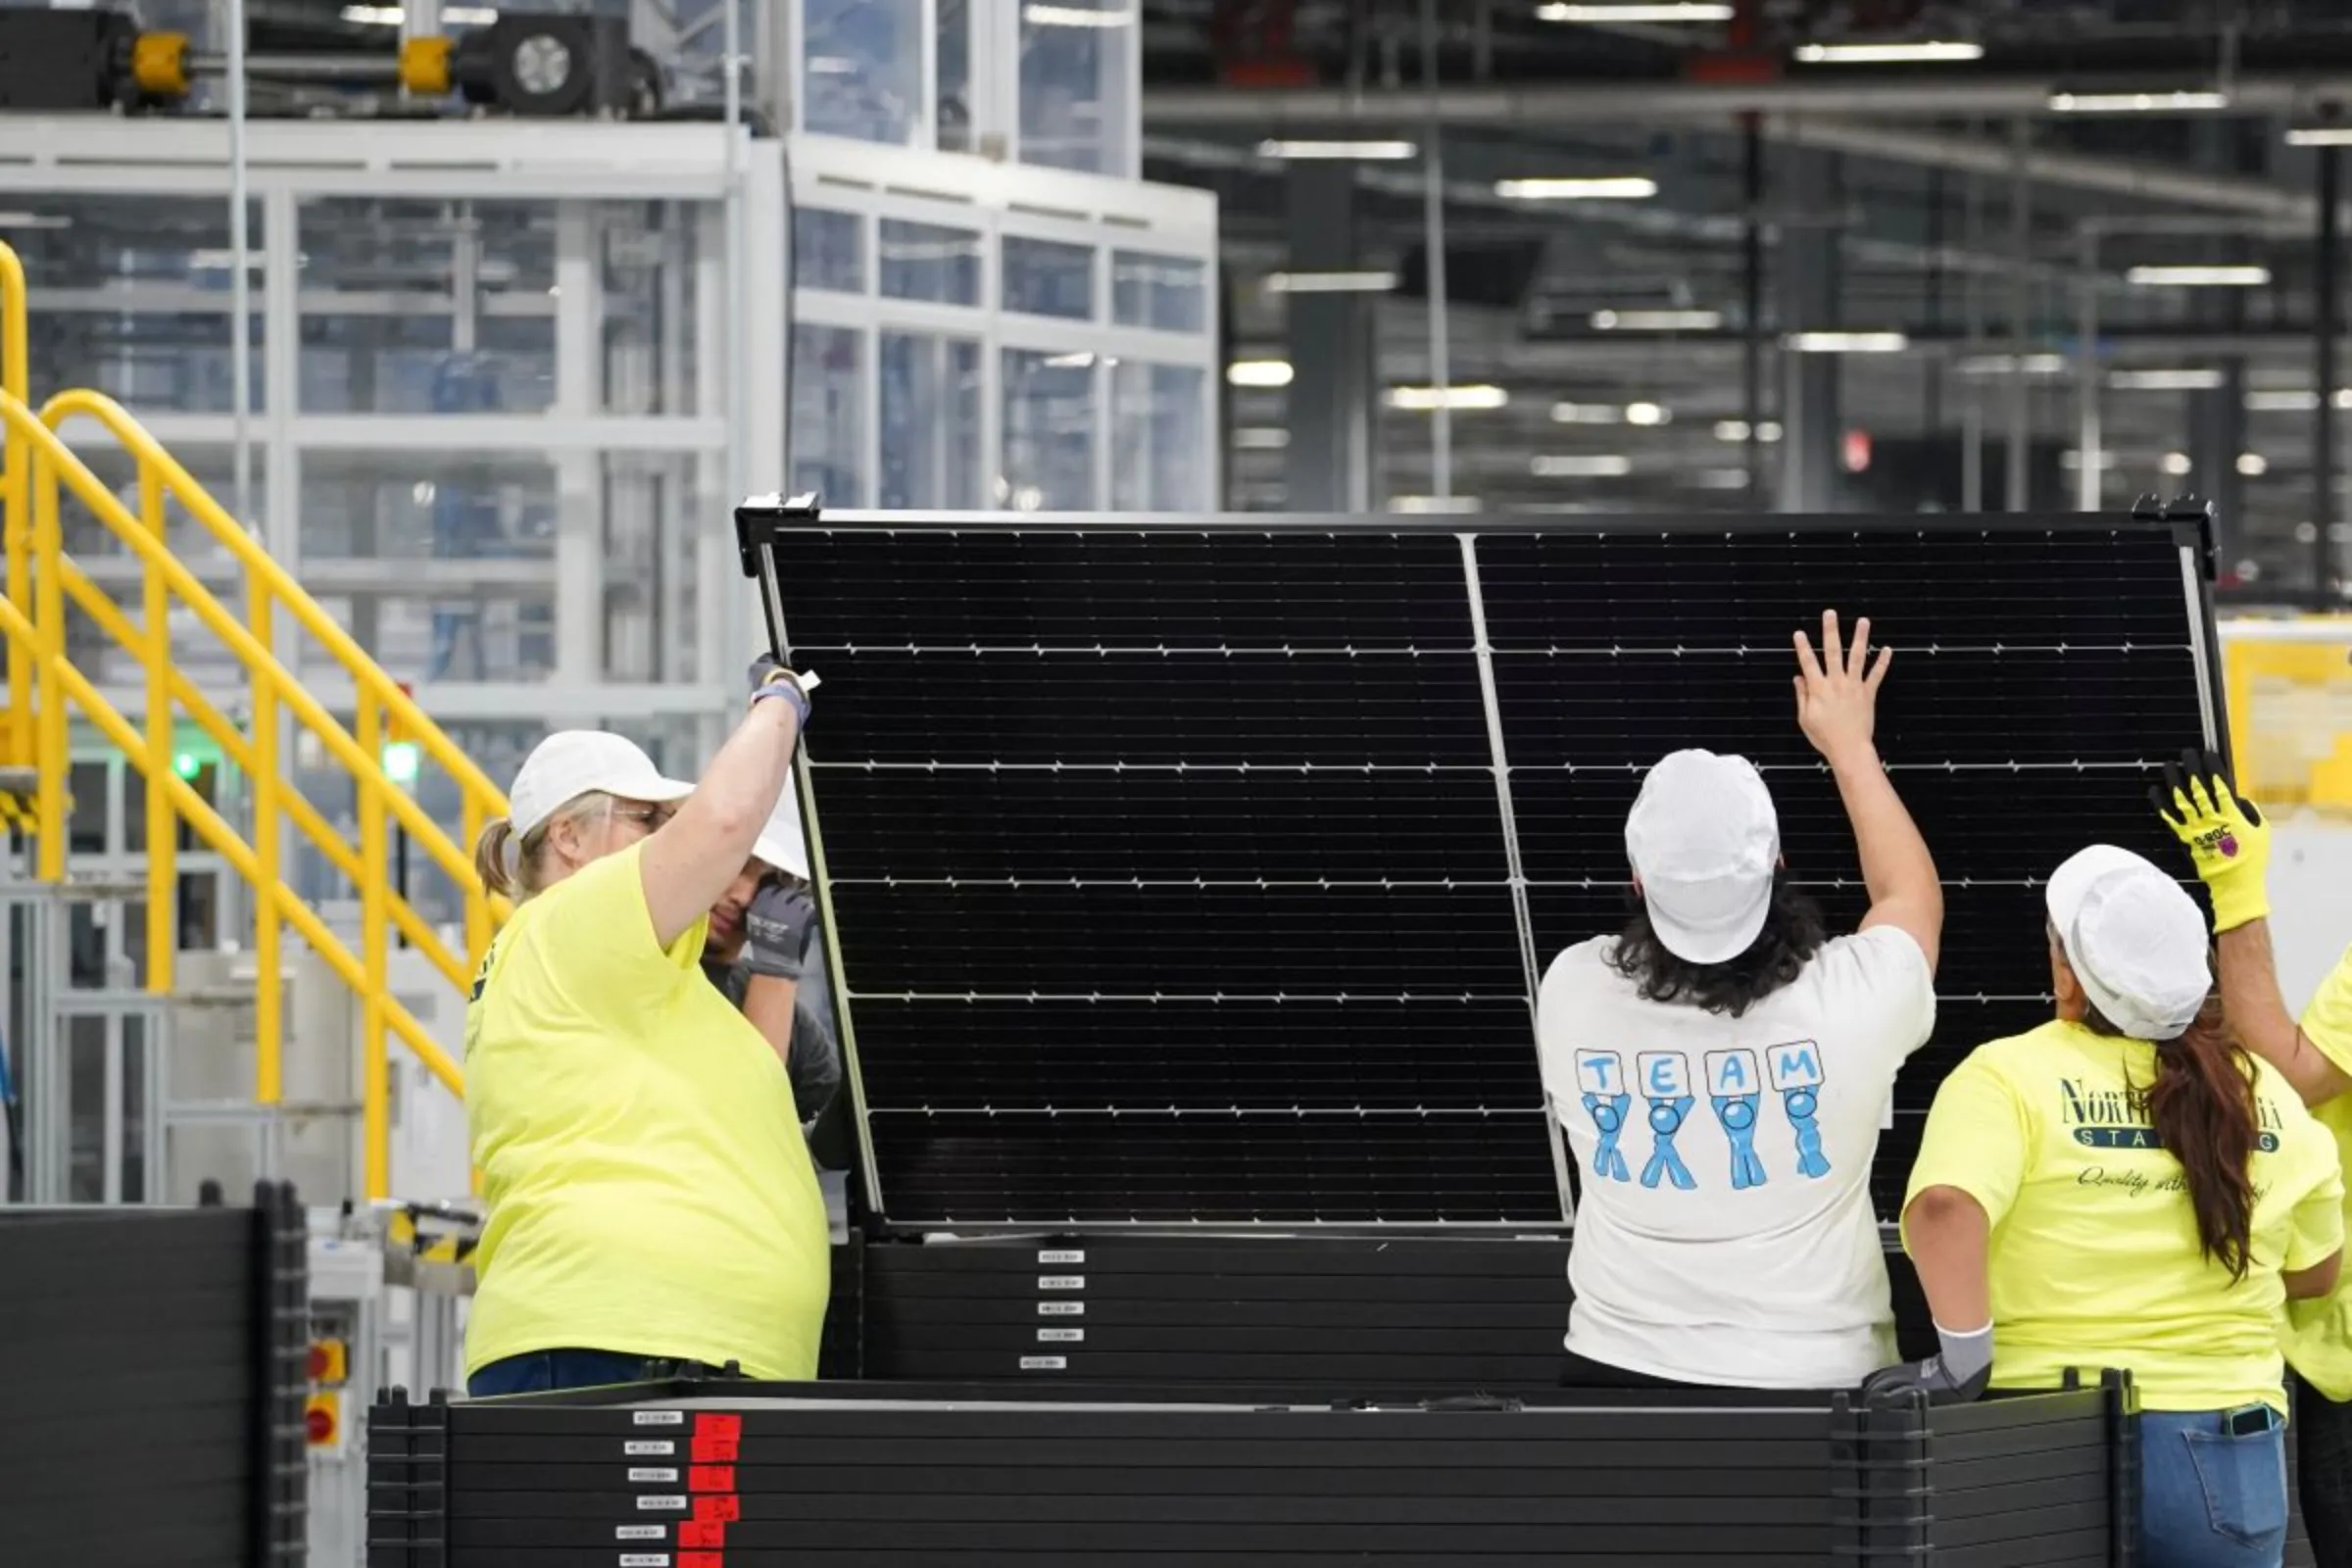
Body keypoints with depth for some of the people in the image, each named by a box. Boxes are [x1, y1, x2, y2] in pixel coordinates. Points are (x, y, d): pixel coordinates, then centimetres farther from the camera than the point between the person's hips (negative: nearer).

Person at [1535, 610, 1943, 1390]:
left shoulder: (1574, 995, -11)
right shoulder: (1843, 1002, -16)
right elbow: (1913, 895, 9)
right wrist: (1849, 746, 21)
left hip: (1620, 1378, 2)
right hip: (1814, 1385, -2)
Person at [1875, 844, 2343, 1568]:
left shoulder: (2009, 1077, -8)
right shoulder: (2264, 1094, 5)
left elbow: (1947, 1205, -25)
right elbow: (2315, 1272, 14)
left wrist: (1964, 1355, -22)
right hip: (2226, 1446, 3)